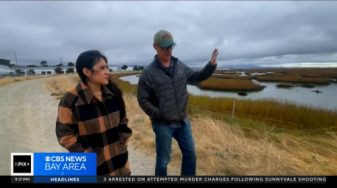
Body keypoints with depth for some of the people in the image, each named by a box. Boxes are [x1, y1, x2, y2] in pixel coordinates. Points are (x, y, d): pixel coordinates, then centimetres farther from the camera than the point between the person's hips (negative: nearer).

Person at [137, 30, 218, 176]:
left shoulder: (180, 66, 2)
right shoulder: (148, 73, -13)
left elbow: (197, 77, 12)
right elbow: (142, 99, -10)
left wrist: (211, 65, -3)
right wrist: (158, 115, -14)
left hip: (183, 122, 6)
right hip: (163, 125, -5)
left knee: (190, 155, 20)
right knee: (163, 160, 13)